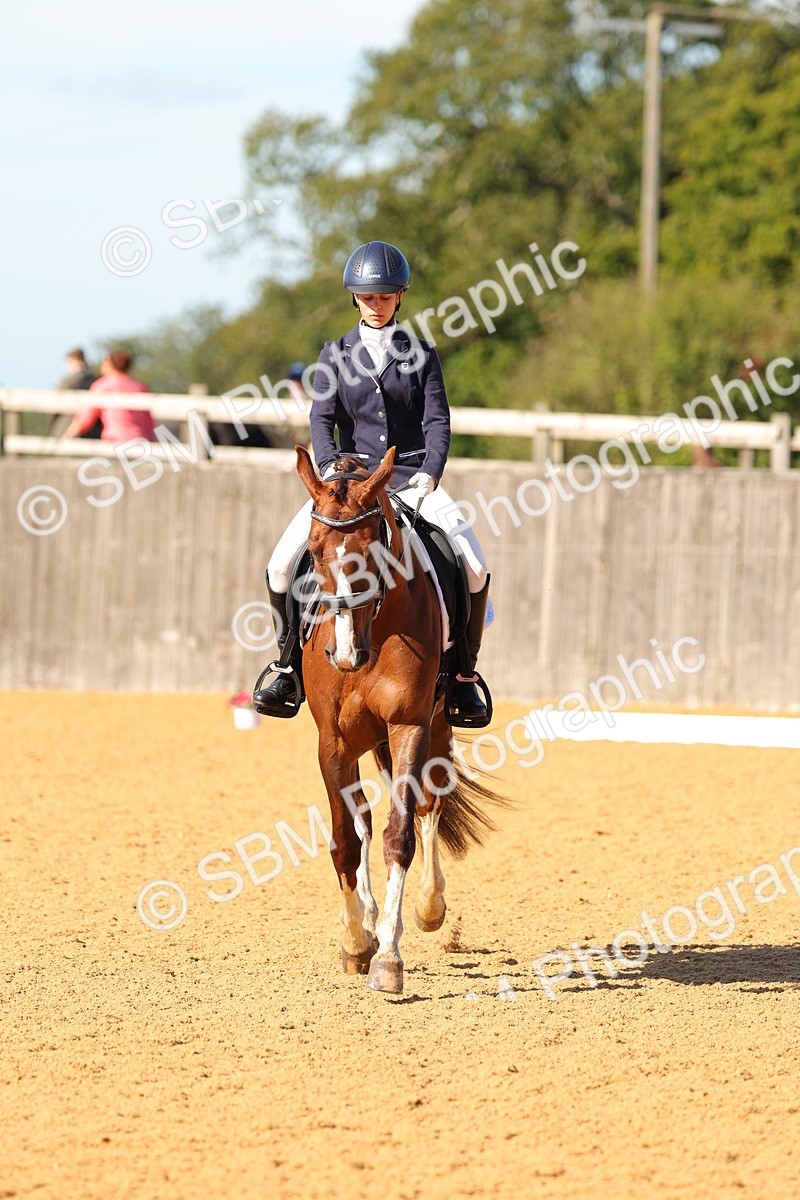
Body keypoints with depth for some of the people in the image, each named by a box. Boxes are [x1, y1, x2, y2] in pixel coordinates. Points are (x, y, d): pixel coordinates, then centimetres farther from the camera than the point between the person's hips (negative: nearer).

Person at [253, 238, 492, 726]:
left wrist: (431, 471, -18)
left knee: (474, 565, -22)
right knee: (284, 562, -18)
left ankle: (462, 673, -5)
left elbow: (438, 419, -1)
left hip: (412, 477, -1)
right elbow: (322, 417, -1)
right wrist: (330, 466, -20)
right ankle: (292, 667, 1)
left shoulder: (421, 353, 7)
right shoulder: (336, 355, 9)